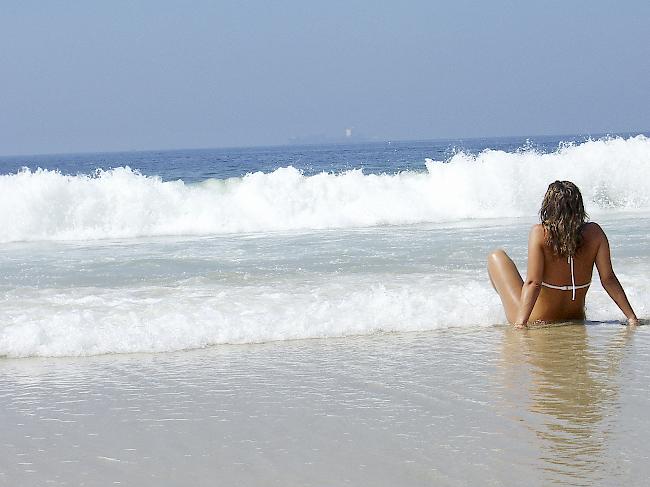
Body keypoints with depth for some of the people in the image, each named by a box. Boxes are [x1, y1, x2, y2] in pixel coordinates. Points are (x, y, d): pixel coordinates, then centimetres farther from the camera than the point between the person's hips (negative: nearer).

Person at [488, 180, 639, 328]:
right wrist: (632, 318, -8)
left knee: (497, 257, 17)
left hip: (536, 321, -4)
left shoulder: (540, 233, -20)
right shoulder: (594, 233, -11)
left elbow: (533, 282, -27)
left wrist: (521, 322, -29)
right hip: (576, 322, 4)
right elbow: (608, 279, -12)